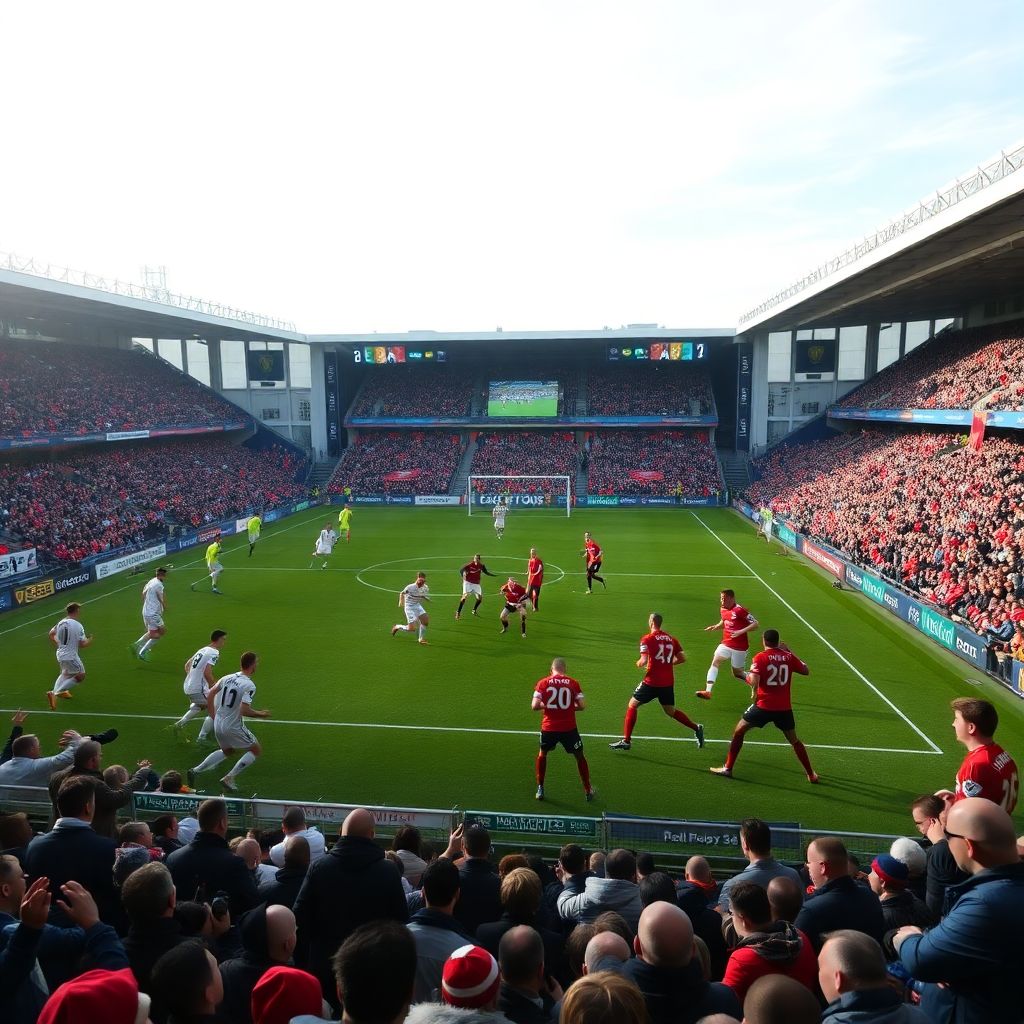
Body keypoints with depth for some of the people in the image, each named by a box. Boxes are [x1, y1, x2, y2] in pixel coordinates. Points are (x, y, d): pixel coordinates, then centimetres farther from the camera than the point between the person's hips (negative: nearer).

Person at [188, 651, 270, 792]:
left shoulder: (227, 678, 2)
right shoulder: (249, 685, -20)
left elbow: (210, 695, 8)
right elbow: (244, 710, -27)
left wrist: (213, 717, 18)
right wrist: (261, 714, -10)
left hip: (217, 724, 7)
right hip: (233, 727, -7)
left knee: (227, 751, 31)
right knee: (256, 750, 10)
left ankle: (195, 771, 23)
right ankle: (229, 779, 5)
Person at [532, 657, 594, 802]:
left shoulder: (542, 683, -2)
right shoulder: (573, 683, 0)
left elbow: (535, 706, -7)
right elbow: (582, 706, -4)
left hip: (549, 728, 0)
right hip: (569, 728, 0)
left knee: (542, 754, 27)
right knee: (579, 756, 21)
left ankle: (540, 789, 27)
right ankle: (588, 791, 26)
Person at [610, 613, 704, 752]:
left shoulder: (647, 639, -9)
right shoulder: (671, 638, 8)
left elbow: (644, 661, -17)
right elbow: (682, 658, 7)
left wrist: (638, 663, 5)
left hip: (652, 682, -5)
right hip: (668, 682, 5)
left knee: (632, 705, 8)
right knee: (671, 711, 23)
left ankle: (626, 741, 6)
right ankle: (696, 727, 9)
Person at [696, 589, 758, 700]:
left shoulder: (740, 610, -16)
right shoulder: (723, 609, 6)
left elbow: (755, 624, -16)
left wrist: (741, 631, -27)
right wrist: (715, 627, 5)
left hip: (739, 647, -6)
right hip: (725, 644, 6)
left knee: (737, 673, 6)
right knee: (715, 662, -16)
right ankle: (708, 691, -23)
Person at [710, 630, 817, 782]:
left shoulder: (760, 657, -10)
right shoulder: (788, 656, 0)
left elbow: (754, 682, -20)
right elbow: (806, 671, 15)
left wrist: (746, 676, 3)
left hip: (764, 706, -3)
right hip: (784, 708, 3)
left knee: (738, 731, 13)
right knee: (794, 740, 24)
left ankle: (727, 768, 13)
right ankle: (811, 774, 28)